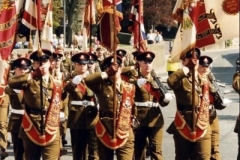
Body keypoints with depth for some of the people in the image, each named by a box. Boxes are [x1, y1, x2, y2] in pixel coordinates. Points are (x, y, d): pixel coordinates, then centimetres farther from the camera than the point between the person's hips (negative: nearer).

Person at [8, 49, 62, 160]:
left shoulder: (56, 85, 9)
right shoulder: (30, 81, -3)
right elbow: (11, 82, -22)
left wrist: (56, 126, 12)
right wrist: (31, 75, -23)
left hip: (51, 131, 2)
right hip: (31, 130, -1)